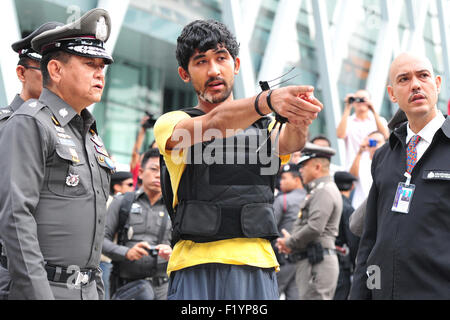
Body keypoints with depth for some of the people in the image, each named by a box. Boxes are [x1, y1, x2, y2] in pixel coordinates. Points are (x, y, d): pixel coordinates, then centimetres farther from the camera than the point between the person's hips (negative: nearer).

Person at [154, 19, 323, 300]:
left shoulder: (265, 126, 17)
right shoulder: (171, 124, 8)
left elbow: (288, 142, -5)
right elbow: (215, 125, -13)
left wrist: (299, 122, -30)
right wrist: (267, 101, -31)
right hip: (197, 264, -2)